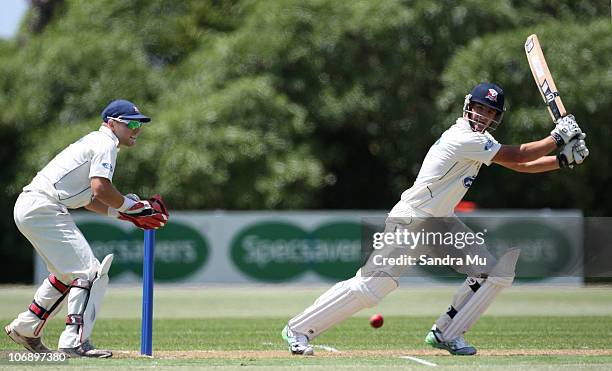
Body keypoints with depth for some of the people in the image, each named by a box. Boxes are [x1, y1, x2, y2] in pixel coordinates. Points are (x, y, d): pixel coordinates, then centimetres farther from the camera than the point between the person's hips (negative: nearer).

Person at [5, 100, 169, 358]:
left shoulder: (93, 142, 25)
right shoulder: (105, 143, -6)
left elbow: (88, 199, 25)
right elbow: (100, 188, -20)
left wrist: (127, 214, 17)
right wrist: (130, 206, -6)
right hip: (44, 208, -10)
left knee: (68, 273, 25)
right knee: (89, 272, -13)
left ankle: (25, 329, 30)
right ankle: (75, 342, -21)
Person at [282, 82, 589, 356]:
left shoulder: (478, 139, 12)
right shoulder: (463, 138, -18)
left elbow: (518, 165, 13)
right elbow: (518, 156, -17)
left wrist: (563, 159, 3)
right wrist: (557, 138, -8)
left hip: (440, 223, 10)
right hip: (409, 221, -10)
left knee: (496, 271, 0)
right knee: (369, 286, -18)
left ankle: (445, 334, 5)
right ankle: (298, 329, -6)